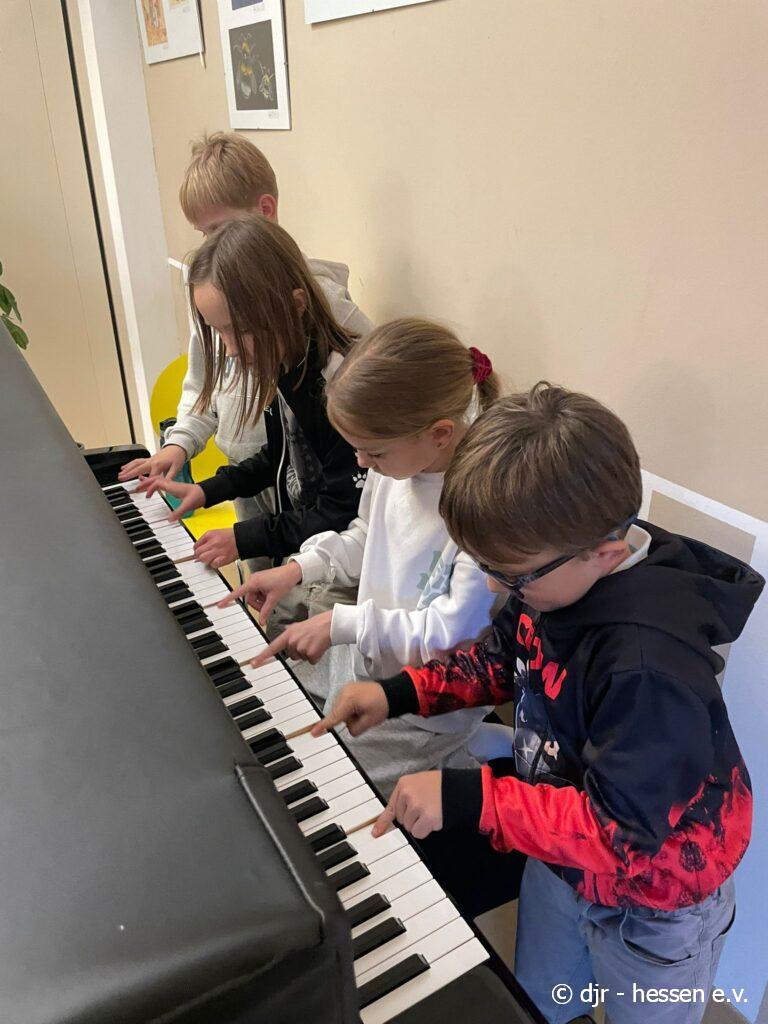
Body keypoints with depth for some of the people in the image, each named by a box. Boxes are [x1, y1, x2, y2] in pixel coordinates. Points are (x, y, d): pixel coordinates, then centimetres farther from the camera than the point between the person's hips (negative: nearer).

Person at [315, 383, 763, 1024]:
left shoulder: (651, 663, -41)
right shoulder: (556, 574, -17)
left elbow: (620, 828, -34)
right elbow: (503, 658, 1)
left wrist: (469, 798, -37)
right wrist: (401, 693, -10)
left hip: (652, 906, -6)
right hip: (561, 857, 6)